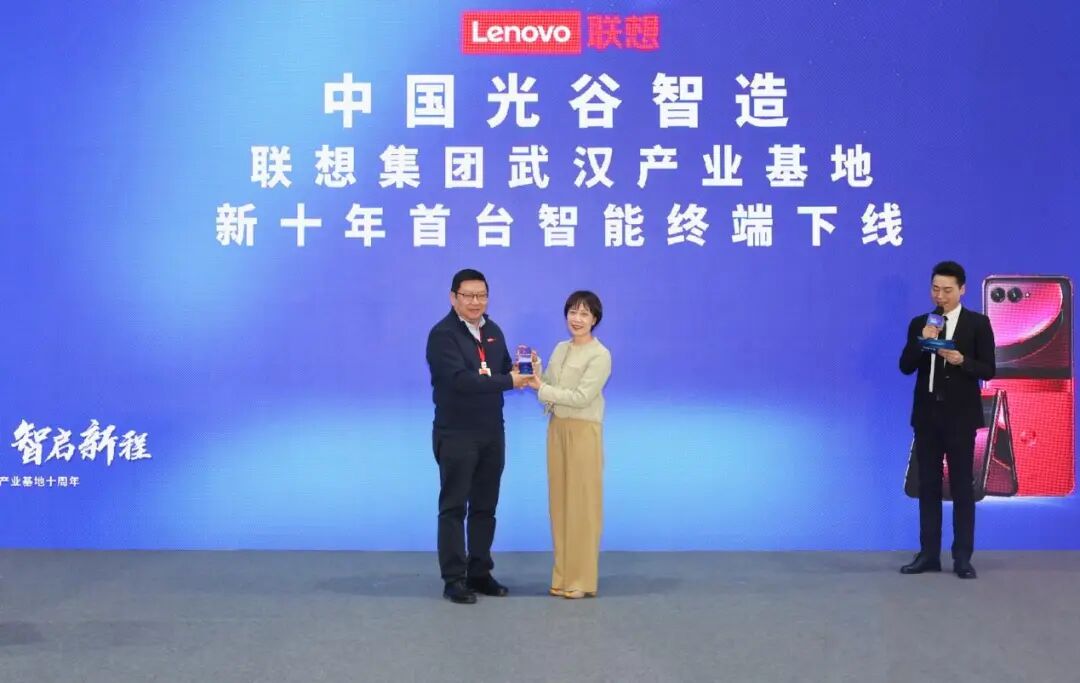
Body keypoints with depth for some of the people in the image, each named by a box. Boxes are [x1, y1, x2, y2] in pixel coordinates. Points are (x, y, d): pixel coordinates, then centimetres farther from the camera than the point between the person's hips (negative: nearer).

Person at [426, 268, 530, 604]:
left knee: (485, 507, 12)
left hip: (492, 433, 7)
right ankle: (454, 579, 7)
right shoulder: (442, 334, -14)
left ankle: (480, 573, 22)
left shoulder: (493, 330, 9)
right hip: (456, 435, -7)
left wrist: (519, 369, -10)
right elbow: (461, 379, -24)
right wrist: (508, 381, -22)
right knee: (454, 507, 1)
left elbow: (504, 370, 13)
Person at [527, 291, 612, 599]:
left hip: (583, 432, -7)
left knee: (582, 504, -1)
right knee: (560, 502, 9)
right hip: (557, 429, 7)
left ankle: (581, 580, 6)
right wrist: (535, 374, -7)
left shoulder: (600, 355, -10)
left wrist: (540, 388, -16)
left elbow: (582, 397, -18)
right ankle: (563, 576, 17)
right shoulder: (560, 349, 11)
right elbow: (548, 390, 10)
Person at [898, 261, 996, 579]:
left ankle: (962, 557, 6)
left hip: (960, 416, -3)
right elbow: (905, 367, 0)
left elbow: (988, 369, -5)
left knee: (962, 486, 1)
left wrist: (962, 361, -22)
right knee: (928, 485, 6)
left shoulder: (978, 323, -1)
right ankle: (929, 554, 12)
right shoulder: (919, 323, 7)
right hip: (927, 414, 3)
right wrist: (922, 341, -15)